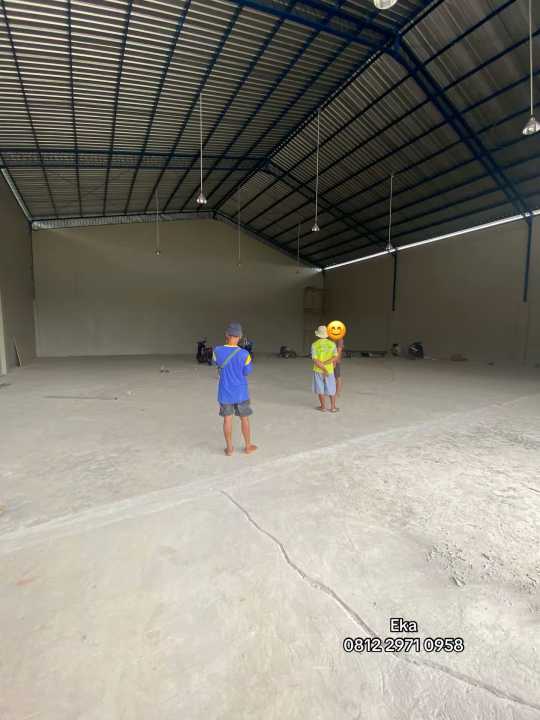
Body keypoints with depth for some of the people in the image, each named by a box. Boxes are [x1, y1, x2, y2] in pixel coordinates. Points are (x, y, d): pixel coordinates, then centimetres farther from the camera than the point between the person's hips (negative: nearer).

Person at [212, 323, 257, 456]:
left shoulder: (217, 350, -11)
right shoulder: (244, 353, -15)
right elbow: (247, 372, -3)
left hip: (225, 392, 1)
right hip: (241, 392, -1)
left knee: (227, 419, 11)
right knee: (244, 418, 14)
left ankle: (229, 448, 20)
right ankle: (248, 446, 26)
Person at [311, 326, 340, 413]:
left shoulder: (314, 344, -9)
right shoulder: (332, 344, -3)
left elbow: (315, 360, -17)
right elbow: (335, 358, -15)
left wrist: (324, 369, -16)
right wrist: (324, 363, -17)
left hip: (318, 370, -1)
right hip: (329, 369, 1)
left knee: (320, 388, 9)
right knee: (331, 389, 12)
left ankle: (323, 407, 13)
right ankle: (333, 407, 14)